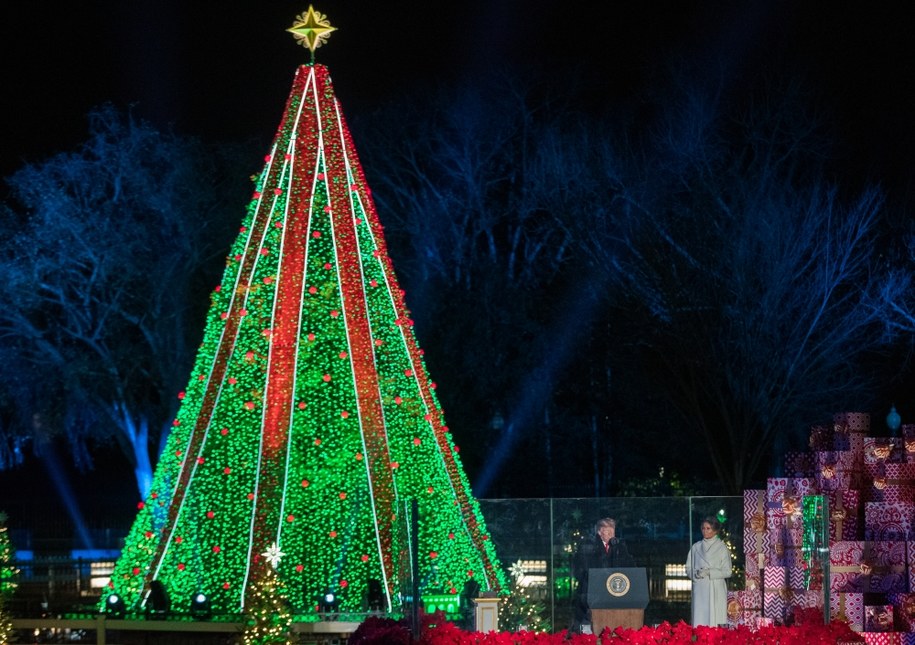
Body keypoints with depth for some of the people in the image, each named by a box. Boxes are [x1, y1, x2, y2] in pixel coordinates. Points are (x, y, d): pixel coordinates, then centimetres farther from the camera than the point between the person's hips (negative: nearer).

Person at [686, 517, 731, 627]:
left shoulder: (722, 548, 4)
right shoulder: (696, 547, 13)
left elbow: (727, 572, 0)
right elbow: (689, 568, 13)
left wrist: (709, 572, -12)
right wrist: (696, 573, -8)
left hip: (716, 590, -3)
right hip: (700, 590, 3)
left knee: (715, 622, -9)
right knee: (699, 619, -5)